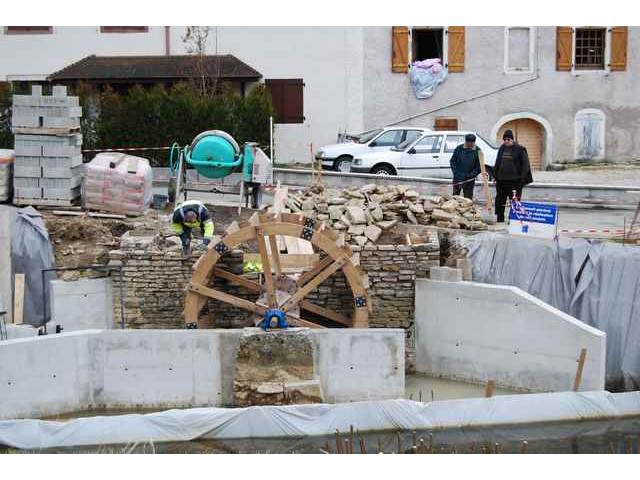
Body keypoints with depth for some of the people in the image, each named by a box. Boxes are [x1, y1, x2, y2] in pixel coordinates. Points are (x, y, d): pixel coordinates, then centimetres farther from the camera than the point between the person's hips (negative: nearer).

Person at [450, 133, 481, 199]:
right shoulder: (459, 148, -1)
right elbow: (452, 161, 4)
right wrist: (455, 172, -7)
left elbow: (479, 165, 0)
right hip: (458, 178, 1)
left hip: (469, 179, -1)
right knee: (455, 195, 8)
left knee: (468, 198, 4)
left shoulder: (477, 150, -2)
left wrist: (473, 174, -13)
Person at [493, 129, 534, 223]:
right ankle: (499, 220, 17)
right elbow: (497, 163, 22)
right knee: (499, 201, 9)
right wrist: (495, 175, 14)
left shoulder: (519, 149, -5)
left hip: (515, 180, -6)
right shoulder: (502, 148, 13)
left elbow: (525, 165, -5)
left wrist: (523, 179, -12)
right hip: (501, 180, 6)